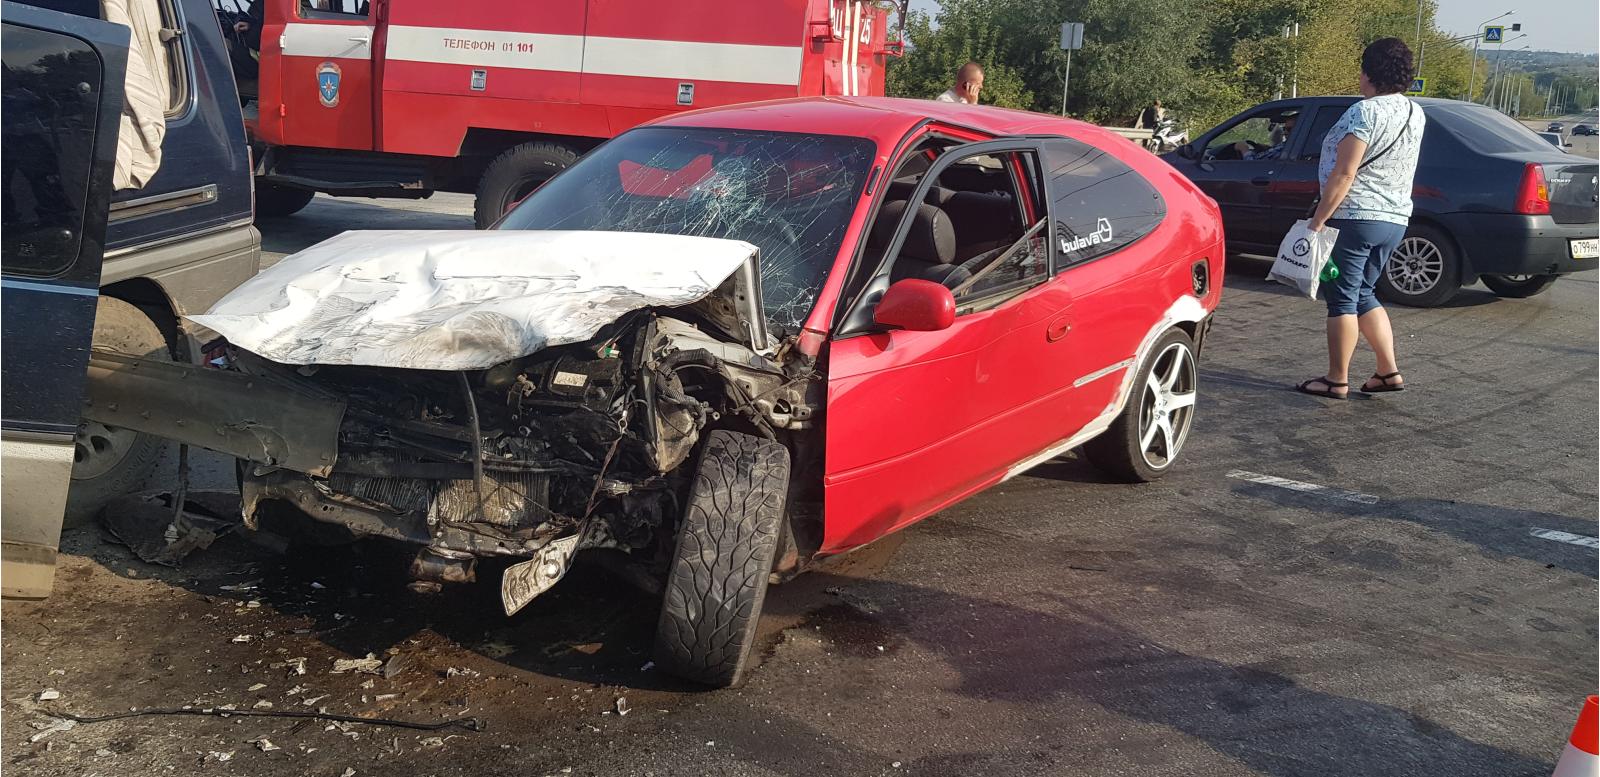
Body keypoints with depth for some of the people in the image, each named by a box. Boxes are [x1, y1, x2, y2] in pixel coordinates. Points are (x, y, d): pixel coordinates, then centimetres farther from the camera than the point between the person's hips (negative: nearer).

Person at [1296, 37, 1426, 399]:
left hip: (1354, 218, -8)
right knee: (1363, 295, 18)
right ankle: (1389, 371, 15)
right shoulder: (1416, 114, 10)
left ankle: (1337, 380, 3)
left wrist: (1318, 220, -19)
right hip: (1396, 219, 8)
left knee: (1342, 298, -1)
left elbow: (1344, 174, -21)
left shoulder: (1364, 113, -16)